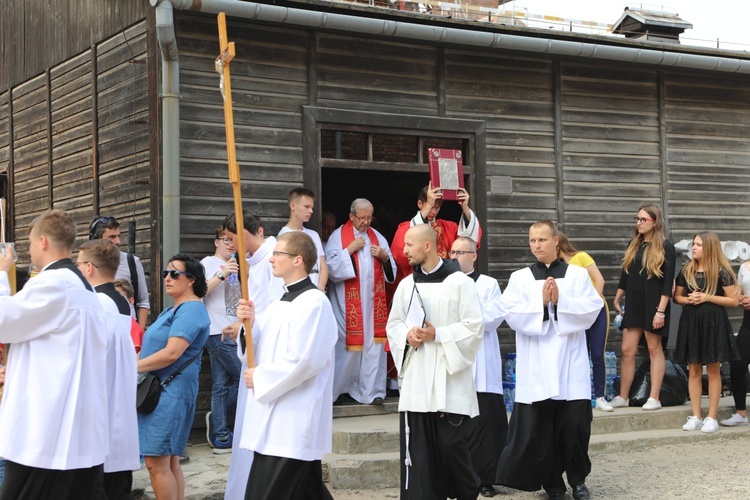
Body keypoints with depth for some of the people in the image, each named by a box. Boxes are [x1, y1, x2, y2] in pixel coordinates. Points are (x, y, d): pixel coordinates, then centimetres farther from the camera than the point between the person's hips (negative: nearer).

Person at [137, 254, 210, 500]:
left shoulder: (191, 310, -12)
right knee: (170, 461, 11)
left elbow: (171, 353, -21)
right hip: (159, 390, 10)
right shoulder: (172, 310, 21)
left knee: (157, 463, -11)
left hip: (171, 392, -10)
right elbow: (154, 347, 24)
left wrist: (133, 367, -15)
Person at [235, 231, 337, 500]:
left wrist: (261, 377, -12)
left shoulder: (313, 302, -15)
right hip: (273, 417, 9)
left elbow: (304, 360, -22)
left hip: (293, 422, -9)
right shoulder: (281, 302, 15)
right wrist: (252, 323, -1)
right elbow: (262, 349, 18)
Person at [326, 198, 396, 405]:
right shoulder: (338, 236, -1)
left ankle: (372, 390, 5)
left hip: (373, 301, 4)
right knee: (347, 344, 0)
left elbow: (391, 271, 12)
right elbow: (330, 268, -10)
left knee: (373, 343, 0)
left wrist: (384, 256, -7)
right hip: (348, 303, -3)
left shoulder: (377, 237, 11)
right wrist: (350, 249, -14)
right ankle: (336, 388, 13)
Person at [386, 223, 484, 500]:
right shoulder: (407, 284, 10)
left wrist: (438, 335, -16)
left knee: (451, 444, -1)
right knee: (418, 450, 3)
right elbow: (393, 325, 16)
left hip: (450, 378, -4)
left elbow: (474, 327, -8)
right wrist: (407, 335, -6)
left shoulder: (460, 282, -6)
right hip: (415, 378, 5)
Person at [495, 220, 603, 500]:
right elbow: (511, 314, -5)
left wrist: (560, 301, -15)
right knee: (538, 426, 0)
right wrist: (541, 301, -15)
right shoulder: (519, 278, 7)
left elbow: (592, 309, -5)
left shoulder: (578, 275, 6)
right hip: (536, 367, 1)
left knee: (574, 423, -2)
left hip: (570, 363, 0)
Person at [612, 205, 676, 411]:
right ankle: (623, 396, 9)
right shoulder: (633, 245, 11)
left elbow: (668, 281, -10)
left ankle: (654, 398, 6)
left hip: (653, 305, -5)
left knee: (654, 349, 1)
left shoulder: (665, 247, -6)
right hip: (633, 305, 5)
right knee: (627, 350, 3)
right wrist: (617, 299, 14)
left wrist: (661, 310, -15)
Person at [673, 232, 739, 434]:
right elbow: (676, 297, 14)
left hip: (714, 324, -4)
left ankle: (711, 418, 7)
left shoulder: (721, 271, -5)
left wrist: (707, 297, -15)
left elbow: (734, 300, -7)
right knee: (694, 371, 6)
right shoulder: (686, 271, 7)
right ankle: (695, 416, 11)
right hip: (691, 323, 4)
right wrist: (688, 299, -8)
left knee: (713, 370, 2)